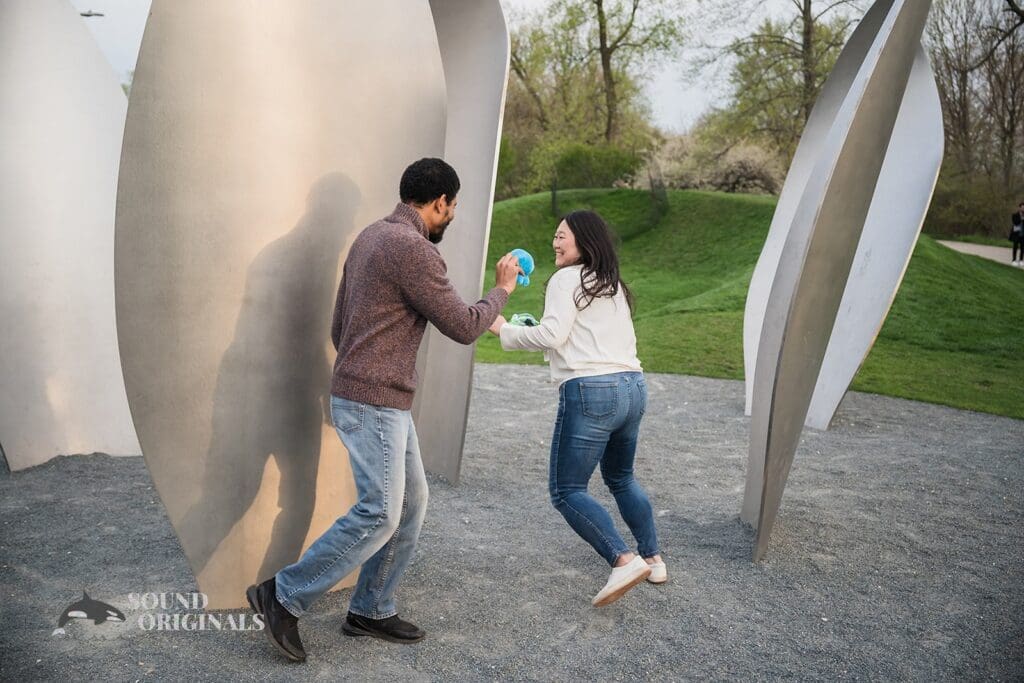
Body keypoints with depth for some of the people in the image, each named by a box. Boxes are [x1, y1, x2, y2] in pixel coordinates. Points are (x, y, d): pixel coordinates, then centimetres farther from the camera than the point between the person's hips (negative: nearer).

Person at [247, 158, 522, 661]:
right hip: (373, 403, -10)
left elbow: (339, 326, 19)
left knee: (411, 502, 13)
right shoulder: (413, 249, -17)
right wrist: (502, 289, 5)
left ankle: (371, 610, 21)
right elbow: (463, 327, -12)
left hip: (384, 402, 10)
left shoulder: (371, 237, 14)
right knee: (378, 515, -7)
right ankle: (283, 596, 3)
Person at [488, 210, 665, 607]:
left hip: (590, 391, -9)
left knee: (566, 489, 0)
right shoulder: (614, 285, 21)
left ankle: (624, 561, -11)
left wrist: (505, 329, -1)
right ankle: (653, 559, 30)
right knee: (621, 479, 26)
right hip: (633, 386, 9)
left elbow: (552, 336, -14)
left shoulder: (567, 279, -3)